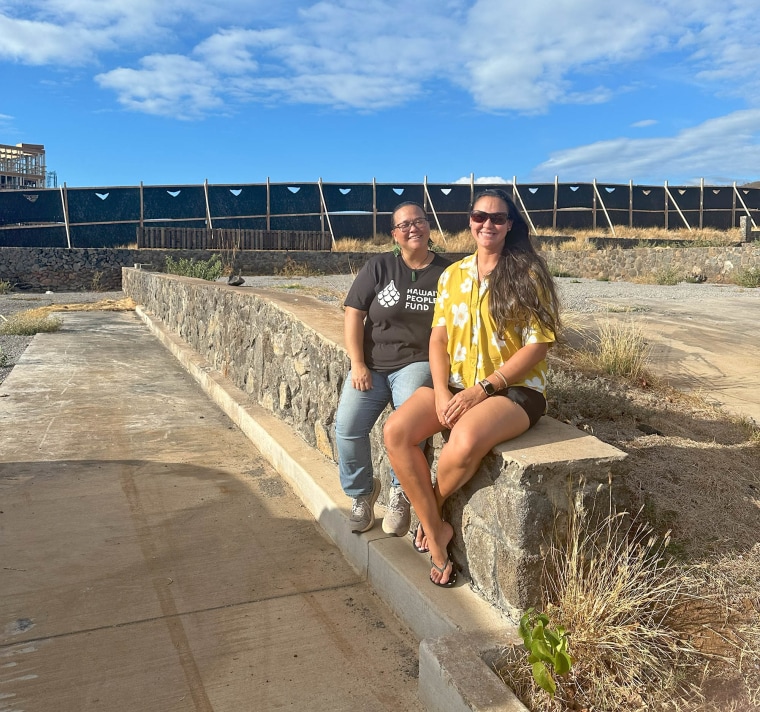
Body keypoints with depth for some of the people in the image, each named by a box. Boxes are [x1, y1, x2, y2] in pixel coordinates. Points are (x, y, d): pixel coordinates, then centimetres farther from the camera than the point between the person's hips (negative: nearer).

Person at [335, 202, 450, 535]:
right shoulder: (379, 266, 3)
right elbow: (354, 314, 0)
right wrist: (358, 366, -7)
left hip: (417, 363, -1)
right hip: (372, 365, 2)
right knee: (347, 426, -19)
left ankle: (400, 492, -5)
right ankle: (361, 491, 11)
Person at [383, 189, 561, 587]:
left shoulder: (528, 275, -5)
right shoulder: (452, 275, 10)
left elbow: (537, 345, -10)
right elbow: (438, 337, 8)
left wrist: (482, 389, -18)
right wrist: (442, 391, -10)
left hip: (514, 389, -5)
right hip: (456, 385, 5)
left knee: (466, 439, -35)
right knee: (396, 431, -20)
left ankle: (431, 507, -1)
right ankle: (436, 533, -5)